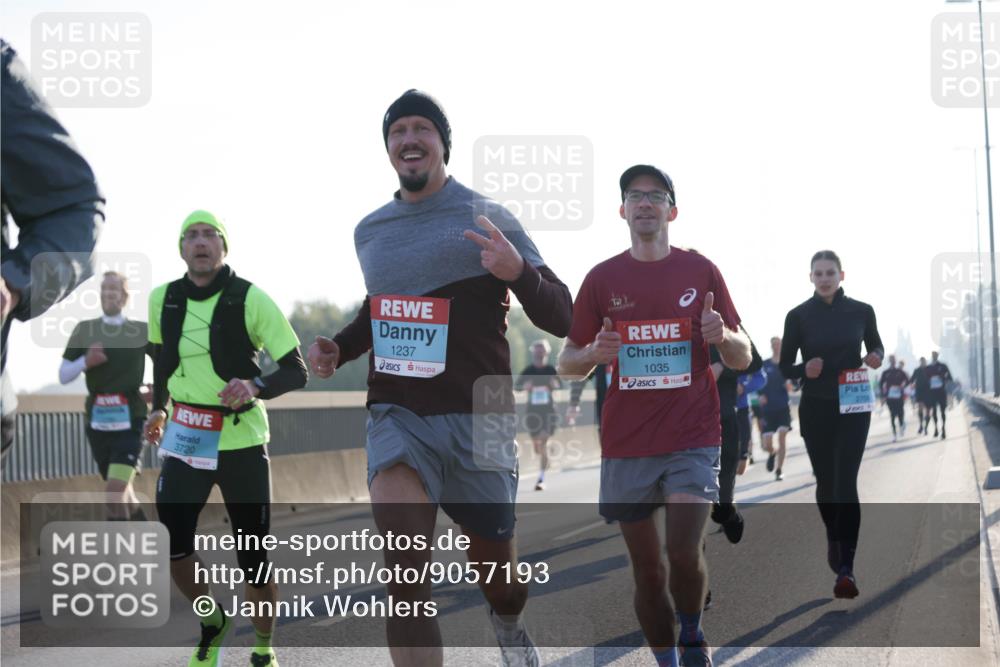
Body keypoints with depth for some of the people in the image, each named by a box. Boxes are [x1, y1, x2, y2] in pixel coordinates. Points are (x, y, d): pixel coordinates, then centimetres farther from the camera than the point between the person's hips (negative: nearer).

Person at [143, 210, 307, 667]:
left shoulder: (250, 299, -10)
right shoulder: (163, 300, 3)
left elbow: (296, 371, -10)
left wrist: (255, 387, -28)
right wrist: (159, 409, 15)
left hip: (240, 441, -3)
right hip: (183, 438, 3)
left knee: (252, 556, 1)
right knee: (173, 541, -12)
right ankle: (212, 622, 17)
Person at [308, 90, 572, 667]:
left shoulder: (486, 218, -4)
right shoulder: (370, 231, 11)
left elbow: (561, 320, -8)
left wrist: (517, 272, -29)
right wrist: (339, 348, 10)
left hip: (476, 419, -2)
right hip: (397, 417, 3)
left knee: (494, 571, 12)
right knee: (405, 573, -18)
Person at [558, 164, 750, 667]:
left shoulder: (700, 271, 5)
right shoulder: (602, 278, 7)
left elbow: (742, 359, 9)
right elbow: (567, 363, 11)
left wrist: (723, 337, -15)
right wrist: (593, 353, -12)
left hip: (693, 440, -2)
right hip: (625, 445, 2)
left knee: (684, 553, -15)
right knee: (647, 569, 5)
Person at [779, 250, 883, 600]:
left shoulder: (861, 311, -1)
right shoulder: (799, 316, -2)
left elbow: (876, 346, 15)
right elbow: (785, 366, 2)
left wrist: (875, 358, -8)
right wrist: (804, 370, -20)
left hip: (853, 407, -1)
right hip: (815, 409, 1)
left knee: (846, 483, -13)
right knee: (826, 480, 12)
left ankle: (846, 568, -18)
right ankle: (834, 538, 42)